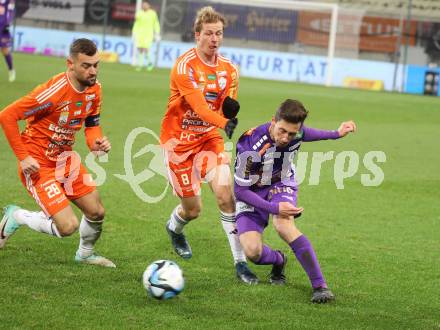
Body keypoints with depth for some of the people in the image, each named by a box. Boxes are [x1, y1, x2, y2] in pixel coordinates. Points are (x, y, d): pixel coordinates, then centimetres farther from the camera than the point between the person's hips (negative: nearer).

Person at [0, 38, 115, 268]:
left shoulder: (94, 89, -4)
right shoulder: (54, 92, -29)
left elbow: (92, 123, 13)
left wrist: (96, 142, -11)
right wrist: (23, 157, -22)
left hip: (64, 158, 8)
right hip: (38, 164, -8)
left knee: (97, 212, 10)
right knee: (68, 226, -15)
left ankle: (85, 253, 41)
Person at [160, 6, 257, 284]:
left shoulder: (229, 69, 0)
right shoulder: (185, 66, -18)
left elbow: (226, 109, 4)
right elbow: (198, 105, -30)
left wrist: (232, 108, -20)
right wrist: (223, 123, -46)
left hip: (209, 138, 4)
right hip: (179, 140, -4)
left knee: (226, 193, -17)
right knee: (193, 209, 3)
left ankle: (240, 262, -13)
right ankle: (174, 228, 42)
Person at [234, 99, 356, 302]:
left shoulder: (296, 132, -19)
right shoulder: (250, 146, -34)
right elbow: (239, 190, -25)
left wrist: (336, 134, 8)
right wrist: (274, 208, -31)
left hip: (281, 184, 2)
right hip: (250, 194, -2)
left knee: (283, 226, -31)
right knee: (252, 252, -20)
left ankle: (320, 286, -29)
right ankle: (279, 260, 19)